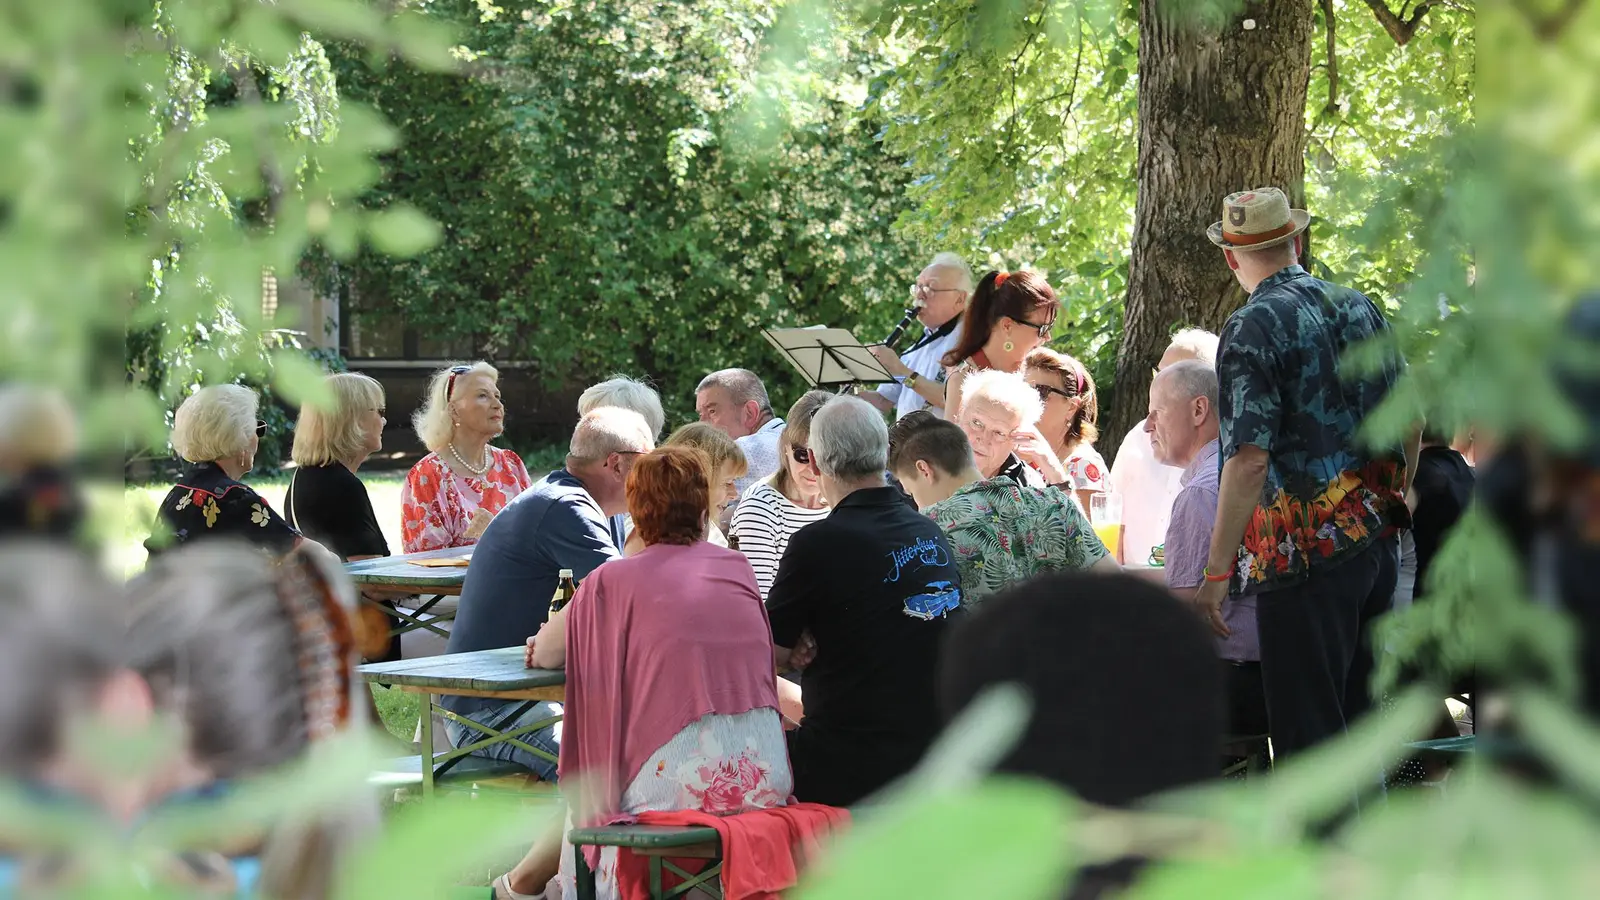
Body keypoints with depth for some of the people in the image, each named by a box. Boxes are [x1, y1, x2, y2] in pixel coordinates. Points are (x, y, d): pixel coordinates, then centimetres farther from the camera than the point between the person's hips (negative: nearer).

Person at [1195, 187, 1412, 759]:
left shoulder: (1253, 328, -13)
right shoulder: (1359, 307, 9)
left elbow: (1250, 459, -20)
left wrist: (1216, 574, -17)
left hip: (1306, 554, -8)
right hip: (1377, 540, 8)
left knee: (1307, 737, -3)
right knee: (1357, 718, 18)